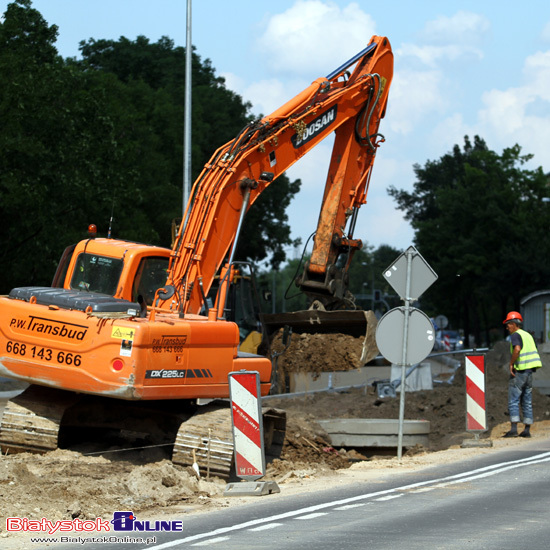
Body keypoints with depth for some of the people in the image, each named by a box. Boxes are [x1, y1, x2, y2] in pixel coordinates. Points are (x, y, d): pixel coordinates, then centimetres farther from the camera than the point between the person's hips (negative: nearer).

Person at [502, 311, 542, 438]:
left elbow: (517, 349, -27)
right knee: (527, 402, 10)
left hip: (519, 371, -8)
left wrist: (511, 364, -18)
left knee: (513, 401, -7)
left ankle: (513, 429, -15)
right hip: (529, 371, 8)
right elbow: (534, 353, 20)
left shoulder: (515, 335, -8)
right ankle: (527, 430, 8)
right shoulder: (528, 335, 18)